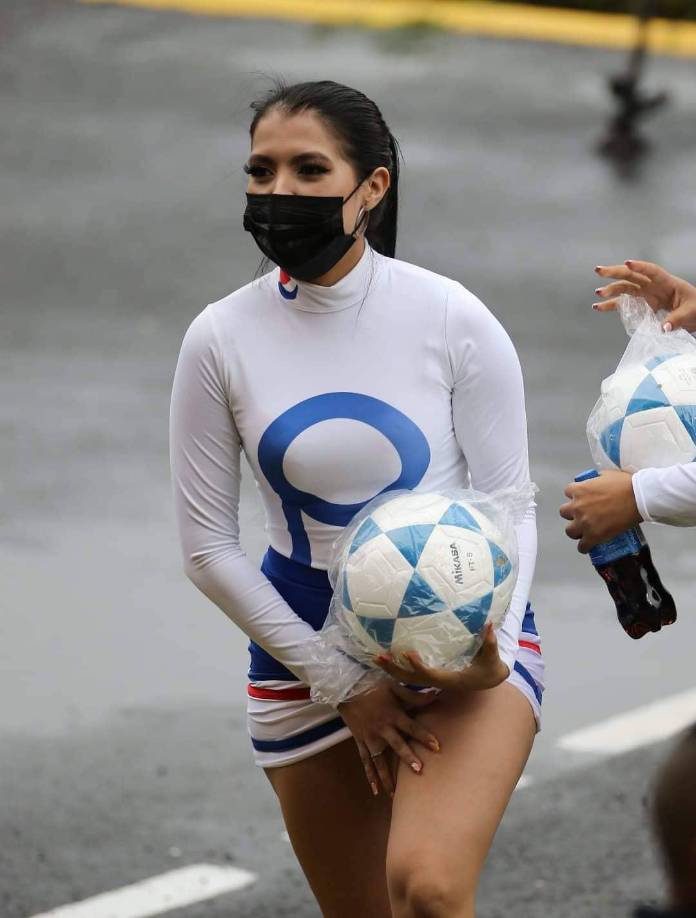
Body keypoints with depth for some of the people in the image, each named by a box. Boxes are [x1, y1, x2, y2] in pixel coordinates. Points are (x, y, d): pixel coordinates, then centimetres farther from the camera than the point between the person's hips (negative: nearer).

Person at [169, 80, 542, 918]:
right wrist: (338, 682, -7)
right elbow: (208, 549, -3)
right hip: (305, 650, 3)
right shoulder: (221, 339, -8)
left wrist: (494, 649, -22)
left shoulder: (453, 321, -12)